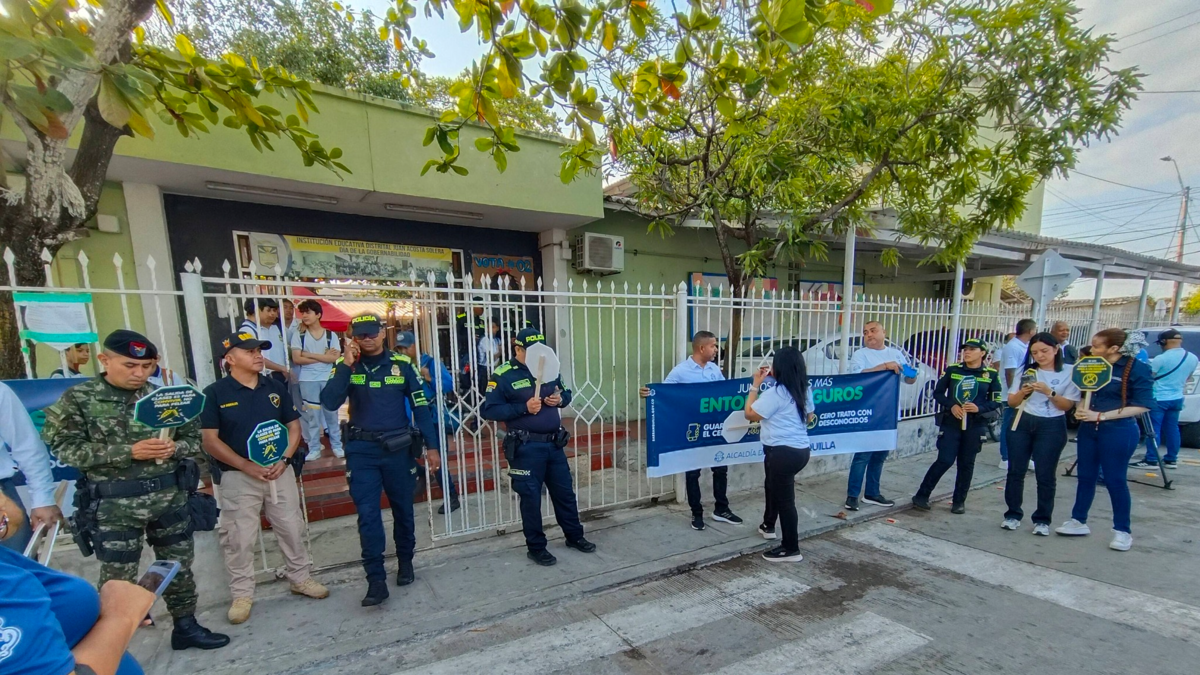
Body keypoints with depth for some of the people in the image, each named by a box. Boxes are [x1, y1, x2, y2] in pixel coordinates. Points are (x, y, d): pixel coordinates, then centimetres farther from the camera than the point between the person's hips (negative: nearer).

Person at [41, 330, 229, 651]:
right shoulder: (78, 399, -5)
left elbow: (194, 438, 7)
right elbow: (66, 449, -9)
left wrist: (174, 448, -14)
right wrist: (128, 452, -20)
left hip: (170, 496, 3)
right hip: (115, 504, -3)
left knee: (179, 564, 15)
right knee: (118, 578, 8)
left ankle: (186, 626, 33)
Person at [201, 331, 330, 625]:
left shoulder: (276, 388, 4)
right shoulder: (214, 393, -6)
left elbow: (294, 427, 6)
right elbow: (210, 441, -8)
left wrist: (283, 460, -8)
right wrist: (246, 465, -16)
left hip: (280, 472, 3)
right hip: (238, 477, -3)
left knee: (292, 529, 11)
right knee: (239, 538, 8)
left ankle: (301, 578, 28)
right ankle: (242, 594, 26)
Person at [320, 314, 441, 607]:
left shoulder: (402, 364, -4)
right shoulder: (345, 365, 0)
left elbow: (420, 406, -2)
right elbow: (329, 403, -15)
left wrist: (432, 445, -4)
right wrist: (346, 365, -21)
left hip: (398, 448, 0)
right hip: (361, 450, 0)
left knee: (403, 509, 14)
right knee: (368, 514, -1)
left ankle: (405, 562, 35)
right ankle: (376, 580, 11)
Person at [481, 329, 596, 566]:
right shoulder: (503, 376, -11)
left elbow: (565, 393, 19)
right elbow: (488, 410, -16)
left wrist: (561, 399, -5)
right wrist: (523, 408, -23)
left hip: (554, 444, 6)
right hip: (526, 447, -6)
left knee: (565, 492, 17)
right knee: (531, 497, 6)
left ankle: (575, 536, 36)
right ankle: (536, 547, 25)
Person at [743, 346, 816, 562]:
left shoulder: (774, 394, -19)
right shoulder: (805, 390, 7)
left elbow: (750, 414, -11)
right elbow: (810, 418, 21)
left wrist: (755, 385, -7)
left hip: (783, 452, -10)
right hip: (801, 450, 10)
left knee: (785, 499, 1)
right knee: (774, 486, 27)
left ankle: (791, 549, 13)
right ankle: (768, 524, 47)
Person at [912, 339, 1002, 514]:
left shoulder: (991, 374, 2)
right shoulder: (952, 370, 0)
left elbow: (996, 401, 4)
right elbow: (937, 392, 3)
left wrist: (979, 408, -15)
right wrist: (951, 405, -14)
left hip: (975, 425, 2)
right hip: (951, 423, -1)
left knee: (966, 464, 9)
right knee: (945, 461, -5)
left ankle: (959, 501, 24)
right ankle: (922, 495, 6)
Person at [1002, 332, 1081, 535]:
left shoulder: (1069, 373, -1)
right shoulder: (1026, 370, 5)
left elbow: (1067, 405, -5)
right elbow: (1011, 402, 5)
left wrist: (1049, 392, -20)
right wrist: (1023, 392, -14)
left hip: (1051, 427, -2)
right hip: (1021, 424, 2)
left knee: (1045, 475, 3)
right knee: (1015, 471, 5)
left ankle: (1042, 519, 17)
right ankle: (1013, 514, 16)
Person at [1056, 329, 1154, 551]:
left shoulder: (1136, 368, -10)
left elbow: (1142, 405, -12)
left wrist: (1101, 416, -18)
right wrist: (1080, 409, -3)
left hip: (1118, 431, -5)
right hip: (1089, 428, 5)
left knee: (1115, 480, 3)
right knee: (1085, 476, 11)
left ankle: (1122, 531, 19)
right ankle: (1078, 521, 22)